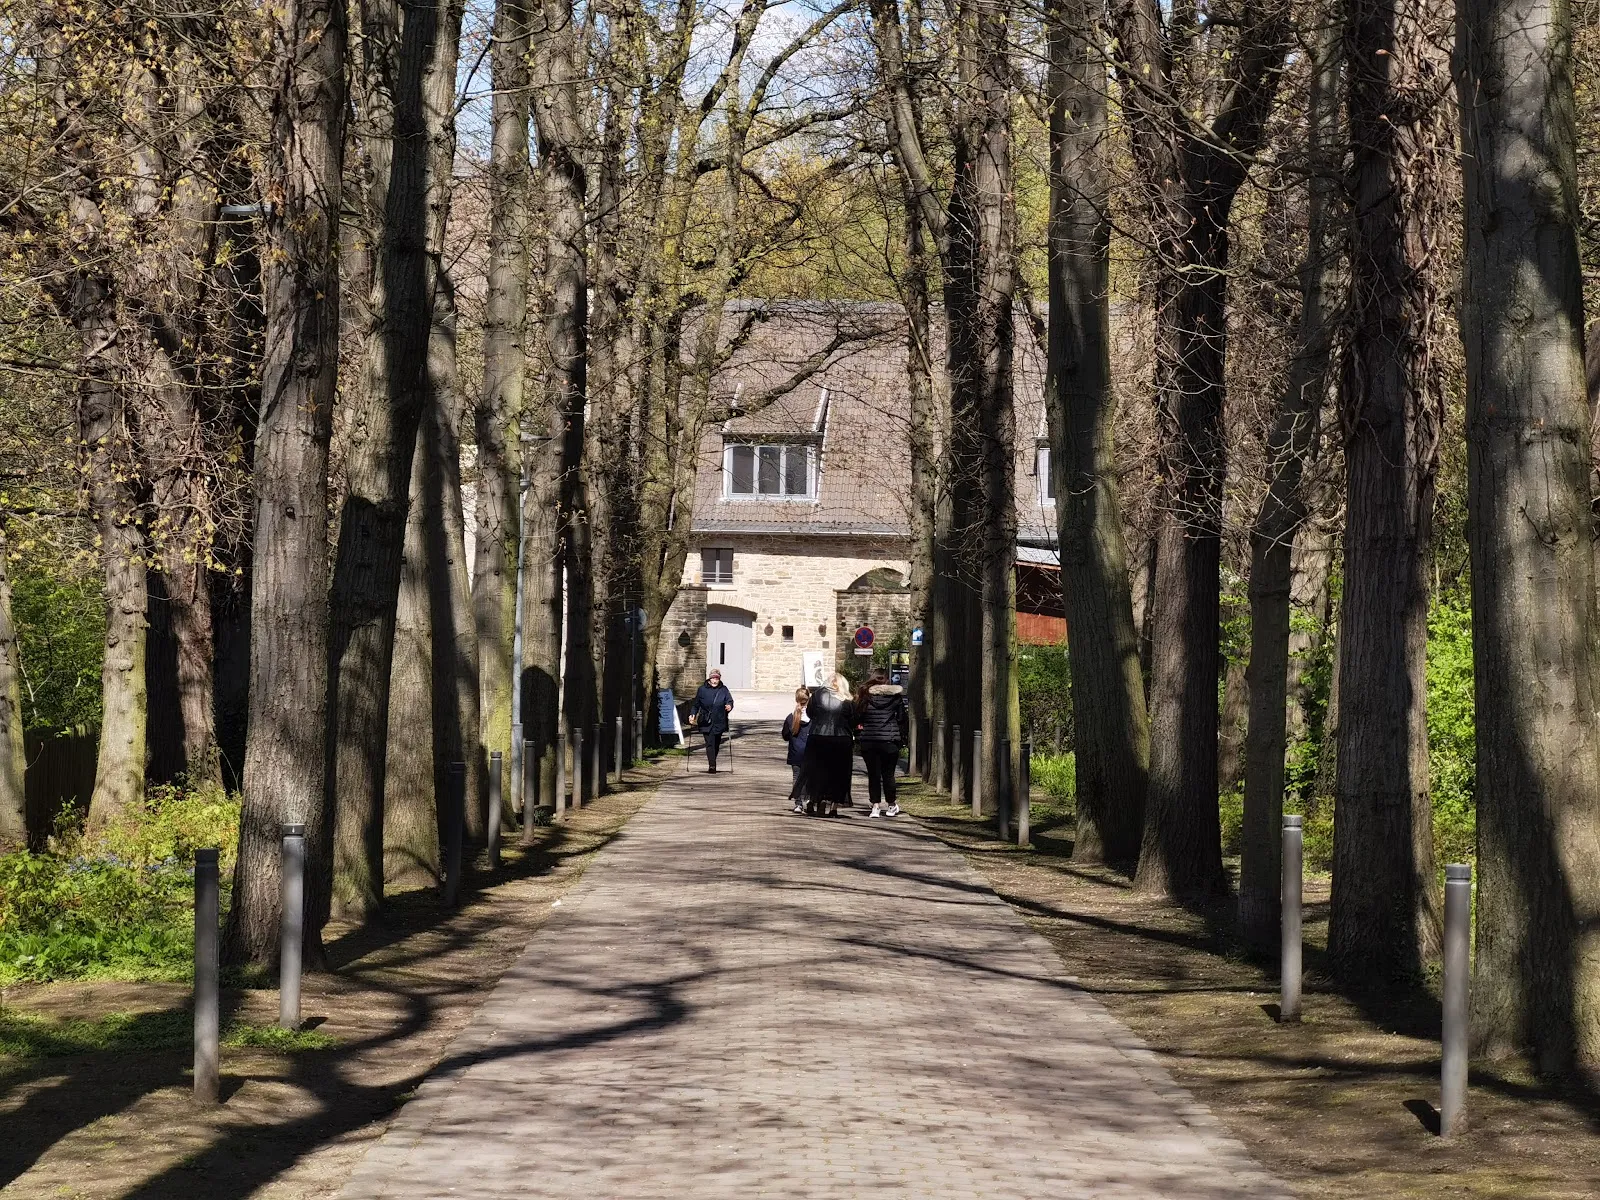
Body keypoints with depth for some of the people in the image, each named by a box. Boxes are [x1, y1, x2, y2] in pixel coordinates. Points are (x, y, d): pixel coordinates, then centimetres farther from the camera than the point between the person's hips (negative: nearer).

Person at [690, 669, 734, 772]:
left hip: (719, 722, 2)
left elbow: (730, 701, 1)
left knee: (716, 744, 10)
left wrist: (729, 706, -22)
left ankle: (712, 764, 28)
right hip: (706, 722, -2)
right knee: (710, 744, -11)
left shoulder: (723, 690, 4)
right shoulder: (702, 690, 3)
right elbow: (696, 704, 10)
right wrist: (693, 714, -3)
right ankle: (712, 766, -16)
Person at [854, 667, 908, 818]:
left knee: (873, 774, 5)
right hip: (890, 741, 0)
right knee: (888, 774, 9)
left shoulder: (864, 695, 0)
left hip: (868, 742, 0)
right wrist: (902, 738, 12)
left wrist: (858, 735, 9)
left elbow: (856, 717, -1)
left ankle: (875, 806, 1)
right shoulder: (895, 695, 0)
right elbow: (903, 718, 4)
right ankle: (891, 806, 17)